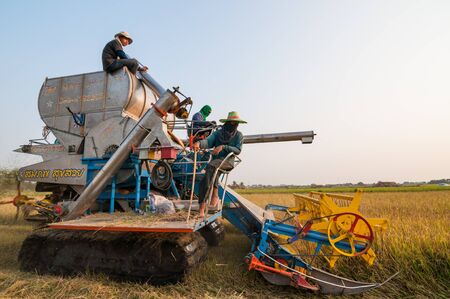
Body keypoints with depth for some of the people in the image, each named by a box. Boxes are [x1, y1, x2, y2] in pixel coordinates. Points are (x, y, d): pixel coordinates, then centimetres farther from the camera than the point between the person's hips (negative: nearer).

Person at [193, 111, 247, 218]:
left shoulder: (239, 135, 6)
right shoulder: (218, 133, 8)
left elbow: (238, 150, -6)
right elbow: (208, 141, -9)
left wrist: (223, 147, -20)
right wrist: (199, 143, -32)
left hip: (228, 162, -3)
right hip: (215, 162, 3)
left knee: (211, 166, -35)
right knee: (203, 183, -17)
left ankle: (215, 196, -28)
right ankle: (201, 212, -14)